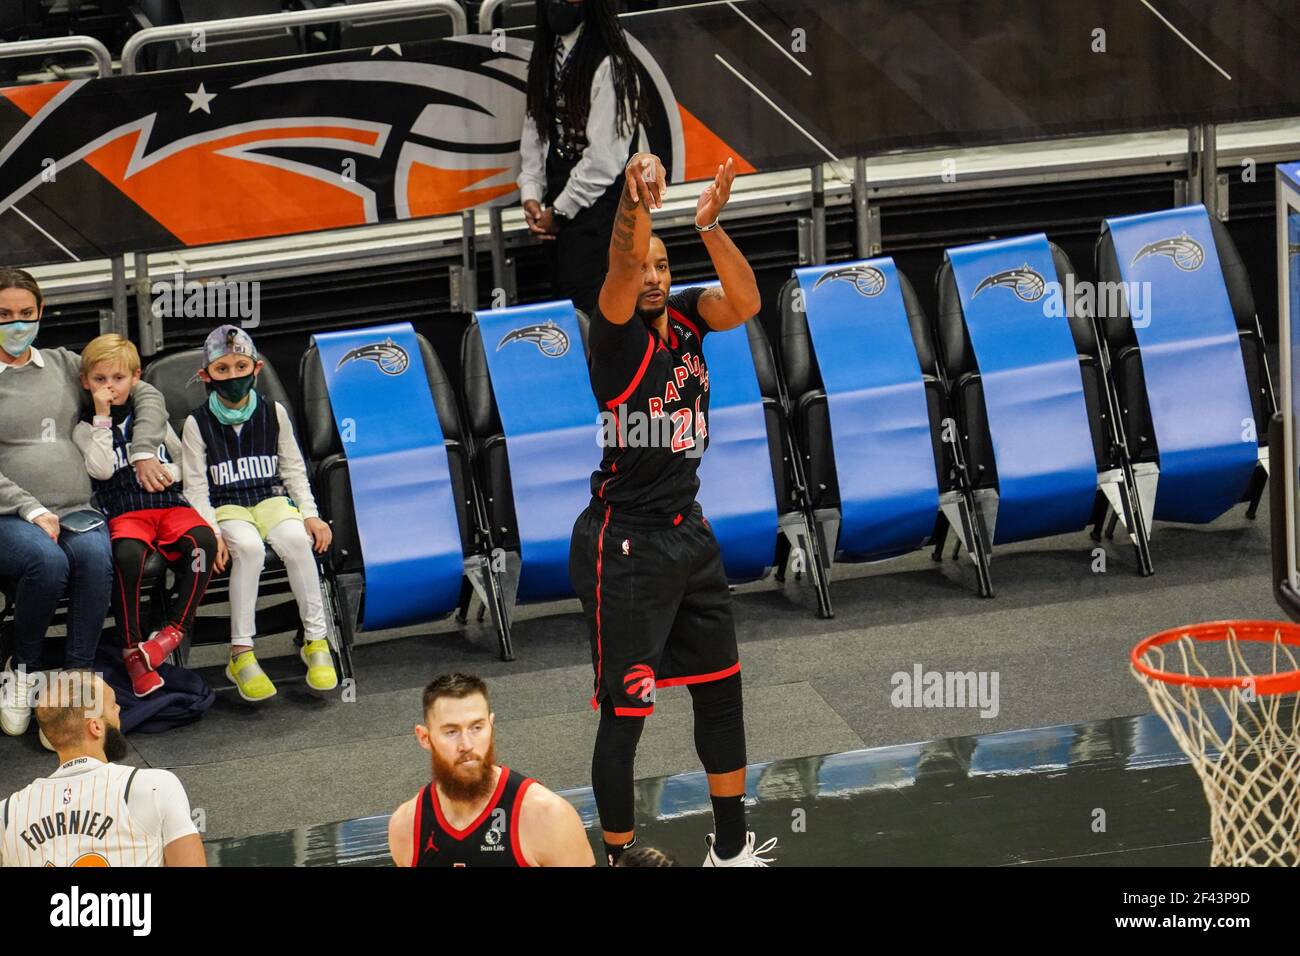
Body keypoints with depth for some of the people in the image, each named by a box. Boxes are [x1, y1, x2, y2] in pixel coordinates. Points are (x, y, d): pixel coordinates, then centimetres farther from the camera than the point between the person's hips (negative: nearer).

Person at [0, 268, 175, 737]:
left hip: (77, 512, 3)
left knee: (94, 556, -33)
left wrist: (143, 452, 9)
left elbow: (147, 395, 23)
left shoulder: (64, 365, 18)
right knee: (47, 561, -37)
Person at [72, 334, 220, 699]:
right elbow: (101, 469, -8)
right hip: (122, 513, -3)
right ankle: (132, 649, -27)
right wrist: (102, 418, -7)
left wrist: (166, 470, 2)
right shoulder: (86, 429, 10)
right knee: (127, 553, -38)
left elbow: (184, 459, 24)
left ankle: (175, 629, -23)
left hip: (169, 504, 3)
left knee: (203, 540, -31)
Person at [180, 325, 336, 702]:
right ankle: (241, 654, -32)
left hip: (272, 499, 2)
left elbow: (294, 469, 12)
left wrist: (310, 515, 0)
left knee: (296, 538, -32)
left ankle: (316, 640, -24)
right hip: (226, 508, -2)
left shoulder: (274, 413, 9)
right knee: (249, 547, -35)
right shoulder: (198, 423, 2)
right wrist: (210, 532, -15)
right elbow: (196, 486, 0)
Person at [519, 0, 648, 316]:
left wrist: (560, 210, -10)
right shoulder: (546, 55, 9)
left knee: (583, 309, -10)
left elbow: (604, 155, -16)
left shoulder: (608, 64, -14)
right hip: (558, 207, 7)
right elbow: (534, 128, 11)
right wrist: (531, 194, 1)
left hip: (595, 204, -7)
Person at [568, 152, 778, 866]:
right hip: (624, 546, -7)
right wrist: (635, 206, -53)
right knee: (624, 714, -1)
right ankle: (620, 856, 12)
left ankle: (731, 847, 31)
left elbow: (744, 303, -14)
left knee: (721, 692, 16)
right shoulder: (618, 331, -12)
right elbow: (622, 270, -33)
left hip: (689, 533, 7)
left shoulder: (685, 320, 4)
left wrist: (710, 225, -30)